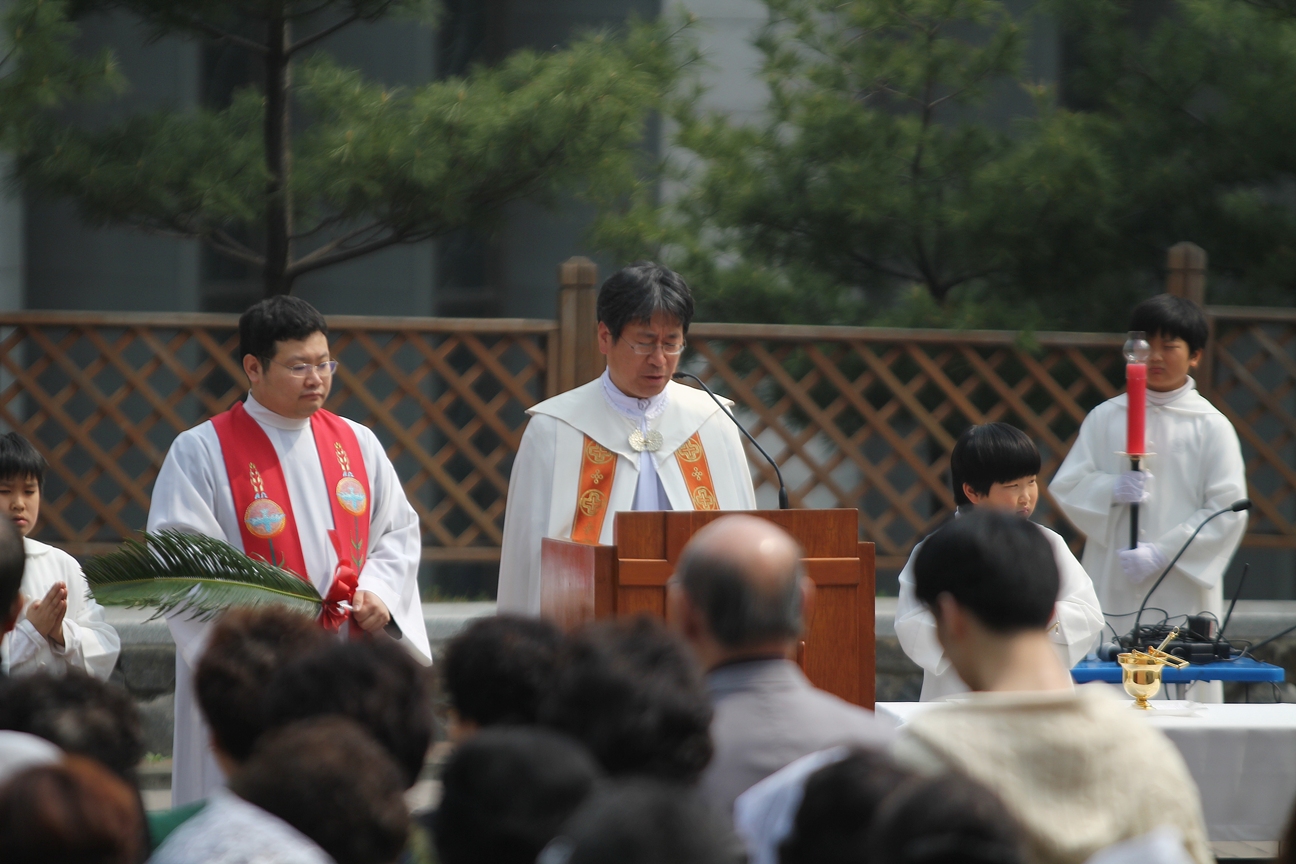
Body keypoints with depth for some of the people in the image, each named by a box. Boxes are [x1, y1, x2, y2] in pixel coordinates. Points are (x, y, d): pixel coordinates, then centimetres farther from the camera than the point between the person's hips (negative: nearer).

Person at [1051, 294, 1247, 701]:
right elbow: (1066, 486, 7)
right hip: (1112, 589, 2)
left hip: (1182, 593, -2)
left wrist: (1162, 553, -12)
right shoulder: (1105, 418, 9)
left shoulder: (1211, 426, 1)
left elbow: (1228, 511, -5)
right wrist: (1110, 489, -14)